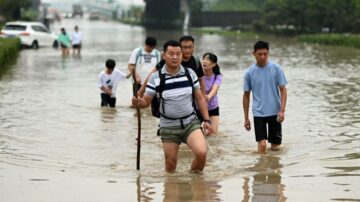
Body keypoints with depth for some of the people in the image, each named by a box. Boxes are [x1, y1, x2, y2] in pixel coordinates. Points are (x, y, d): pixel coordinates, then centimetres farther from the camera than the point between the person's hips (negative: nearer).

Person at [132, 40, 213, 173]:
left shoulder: (190, 73, 0)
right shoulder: (156, 77, -6)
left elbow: (200, 98, 8)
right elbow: (146, 101, -3)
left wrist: (207, 120, 2)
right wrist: (138, 102, -26)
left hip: (191, 123, 1)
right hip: (168, 127, -1)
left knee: (201, 152, -20)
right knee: (170, 164, 4)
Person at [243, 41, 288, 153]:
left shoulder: (276, 69, -3)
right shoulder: (249, 73, 0)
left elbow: (283, 90, -2)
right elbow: (246, 95, 8)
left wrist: (282, 110, -14)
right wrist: (246, 118, 8)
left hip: (274, 112, 0)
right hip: (258, 113, 0)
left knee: (275, 146, 7)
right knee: (262, 145, -13)